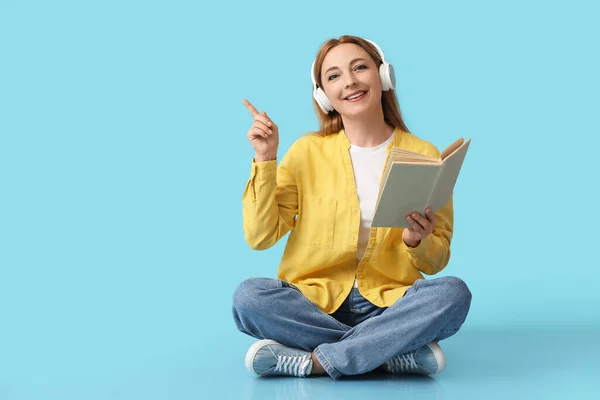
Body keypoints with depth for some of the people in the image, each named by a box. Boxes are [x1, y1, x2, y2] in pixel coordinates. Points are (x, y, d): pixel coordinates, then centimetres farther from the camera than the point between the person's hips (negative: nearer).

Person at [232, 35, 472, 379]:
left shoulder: (425, 156, 1)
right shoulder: (307, 152, 2)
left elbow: (436, 262, 6)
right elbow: (260, 237, -4)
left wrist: (417, 241, -17)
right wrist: (265, 159, -11)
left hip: (389, 304, 0)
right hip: (315, 300, 1)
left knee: (453, 293, -29)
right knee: (249, 297, -29)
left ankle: (312, 361, -25)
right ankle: (399, 353, -23)